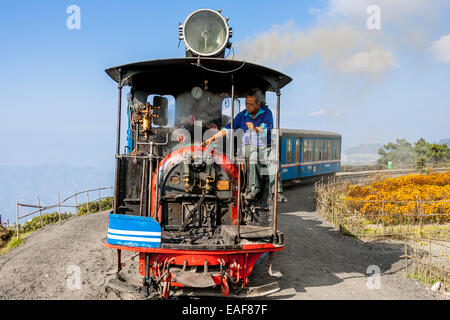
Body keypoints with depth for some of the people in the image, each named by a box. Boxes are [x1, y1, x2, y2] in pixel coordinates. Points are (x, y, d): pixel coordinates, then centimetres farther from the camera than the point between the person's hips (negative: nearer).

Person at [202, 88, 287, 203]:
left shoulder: (266, 113, 1)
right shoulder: (242, 115, 9)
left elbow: (267, 128, -16)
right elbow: (228, 128, 10)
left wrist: (255, 128, -36)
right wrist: (213, 138, 2)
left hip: (266, 146, 0)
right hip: (249, 146, 1)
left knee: (273, 160, -28)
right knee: (253, 156, -32)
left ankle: (277, 192, -27)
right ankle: (254, 190, -29)